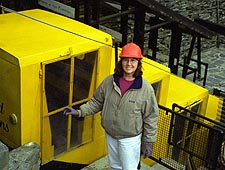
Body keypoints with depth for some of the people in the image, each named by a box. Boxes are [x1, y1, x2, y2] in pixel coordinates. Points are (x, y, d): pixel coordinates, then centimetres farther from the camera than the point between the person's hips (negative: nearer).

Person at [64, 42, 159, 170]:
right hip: (110, 135, 4)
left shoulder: (146, 88, -19)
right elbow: (97, 102, 4)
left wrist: (149, 142, -8)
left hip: (130, 139, -4)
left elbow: (151, 117, -11)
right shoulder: (109, 81, -9)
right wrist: (80, 112, -8)